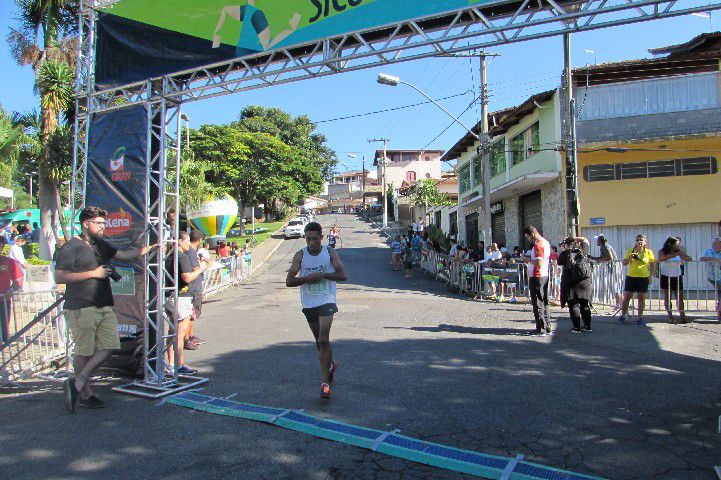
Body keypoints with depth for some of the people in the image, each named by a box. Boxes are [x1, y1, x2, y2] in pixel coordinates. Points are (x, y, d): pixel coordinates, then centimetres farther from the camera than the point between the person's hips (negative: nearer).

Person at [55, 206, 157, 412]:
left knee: (109, 346, 1)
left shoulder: (101, 245, 17)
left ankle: (77, 383, 12)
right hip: (81, 308, -7)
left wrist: (149, 248, 13)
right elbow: (59, 277, -13)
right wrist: (93, 273, -14)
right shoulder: (70, 247, -7)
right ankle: (85, 394, 16)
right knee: (84, 351, 1)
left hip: (105, 307, 8)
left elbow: (125, 254, 22)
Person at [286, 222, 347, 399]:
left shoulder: (330, 253, -4)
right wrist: (307, 278, -21)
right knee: (319, 341, 17)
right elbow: (289, 281, -7)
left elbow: (343, 275, -10)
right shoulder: (300, 255, -3)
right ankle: (330, 365, 44)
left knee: (323, 340, -14)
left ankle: (324, 382, -7)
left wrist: (322, 275, -18)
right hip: (308, 303, 3)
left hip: (326, 301, -3)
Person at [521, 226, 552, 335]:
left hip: (536, 277, -10)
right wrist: (530, 260, 15)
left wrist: (528, 260, -10)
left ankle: (541, 330, -2)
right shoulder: (546, 242, 14)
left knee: (538, 304, -4)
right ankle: (547, 328, 19)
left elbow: (539, 263, -26)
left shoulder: (538, 245, -18)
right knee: (544, 303, 14)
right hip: (544, 276, 10)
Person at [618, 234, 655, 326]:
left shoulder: (649, 252, 3)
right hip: (631, 277, 1)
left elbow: (652, 265, 6)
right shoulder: (630, 251, 6)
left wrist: (650, 276, -2)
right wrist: (629, 258, -10)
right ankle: (622, 316, 10)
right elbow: (624, 263, 8)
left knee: (641, 298, 5)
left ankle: (640, 318, 14)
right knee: (626, 297, 1)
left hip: (643, 278, -1)